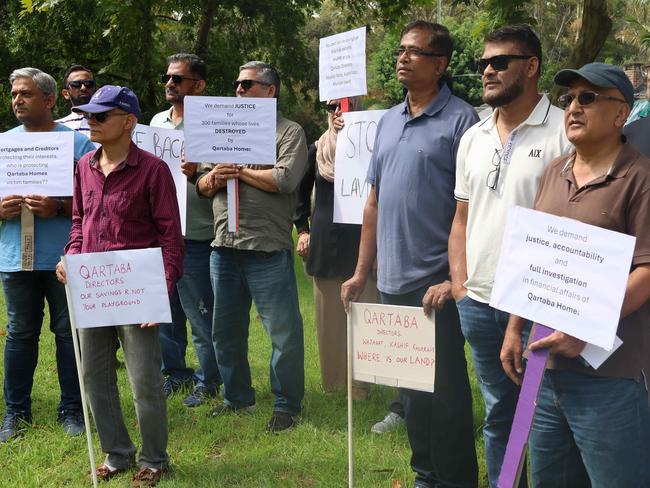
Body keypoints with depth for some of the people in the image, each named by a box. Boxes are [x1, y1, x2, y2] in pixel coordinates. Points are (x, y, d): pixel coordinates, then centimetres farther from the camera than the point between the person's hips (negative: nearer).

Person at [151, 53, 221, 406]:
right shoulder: (157, 121, 13)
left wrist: (197, 175, -29)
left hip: (195, 238, -7)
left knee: (201, 316, 2)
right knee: (165, 313, 15)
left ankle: (209, 380, 16)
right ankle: (175, 373, 29)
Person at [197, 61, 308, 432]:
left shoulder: (290, 132, -1)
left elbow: (284, 180, -17)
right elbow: (202, 186, 16)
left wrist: (238, 170, -7)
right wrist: (214, 178, -7)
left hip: (267, 249, -7)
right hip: (224, 247, 7)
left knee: (283, 331, -2)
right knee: (226, 329, 14)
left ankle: (288, 404, 11)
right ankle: (237, 397, 29)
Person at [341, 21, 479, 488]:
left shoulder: (460, 120, -8)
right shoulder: (388, 121, 13)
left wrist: (455, 279, -19)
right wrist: (361, 273, 12)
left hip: (437, 283, -7)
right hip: (393, 281, 7)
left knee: (445, 388, 3)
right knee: (411, 385, 15)